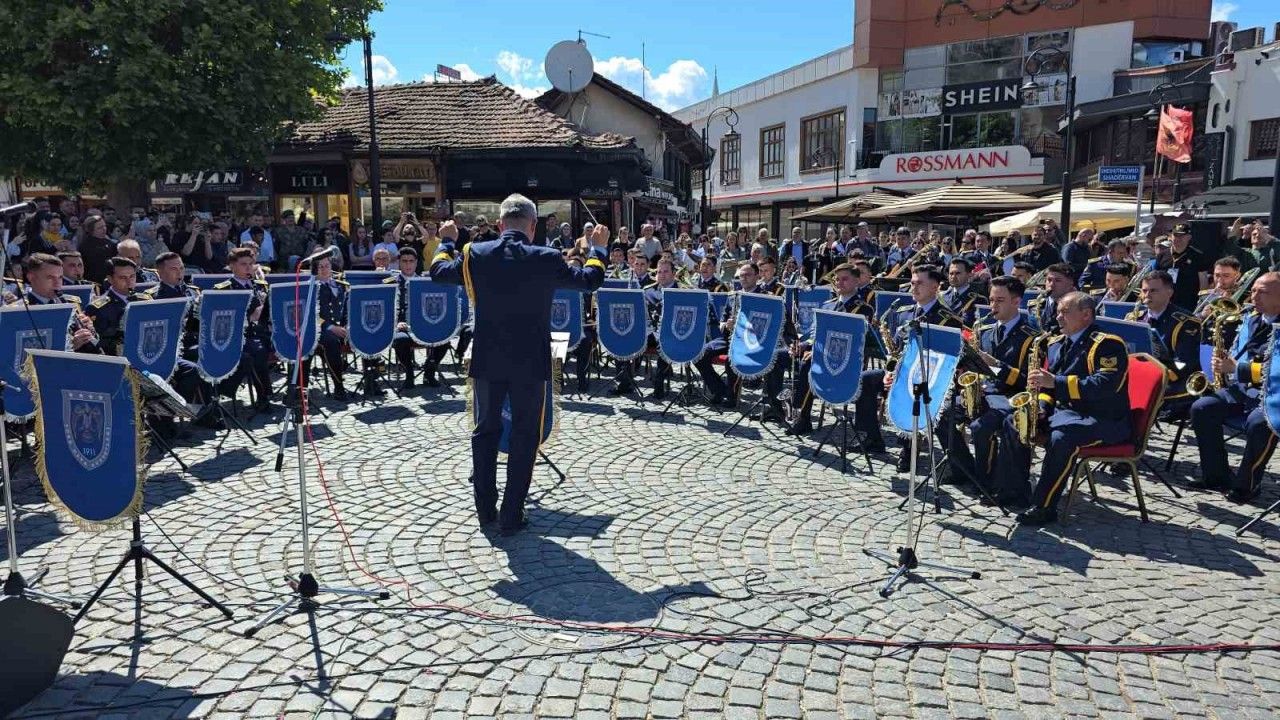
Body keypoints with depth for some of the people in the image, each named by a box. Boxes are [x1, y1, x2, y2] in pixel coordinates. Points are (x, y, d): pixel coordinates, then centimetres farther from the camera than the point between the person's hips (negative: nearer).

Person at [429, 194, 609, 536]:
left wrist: (447, 241, 30)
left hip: (487, 359, 2)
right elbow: (590, 279, 3)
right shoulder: (546, 259, -10)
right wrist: (598, 248, 20)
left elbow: (438, 271, 12)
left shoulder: (475, 254, -5)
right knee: (524, 436, 7)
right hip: (529, 361, -2)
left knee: (485, 430, 16)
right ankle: (511, 516, 10)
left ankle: (485, 509, 24)